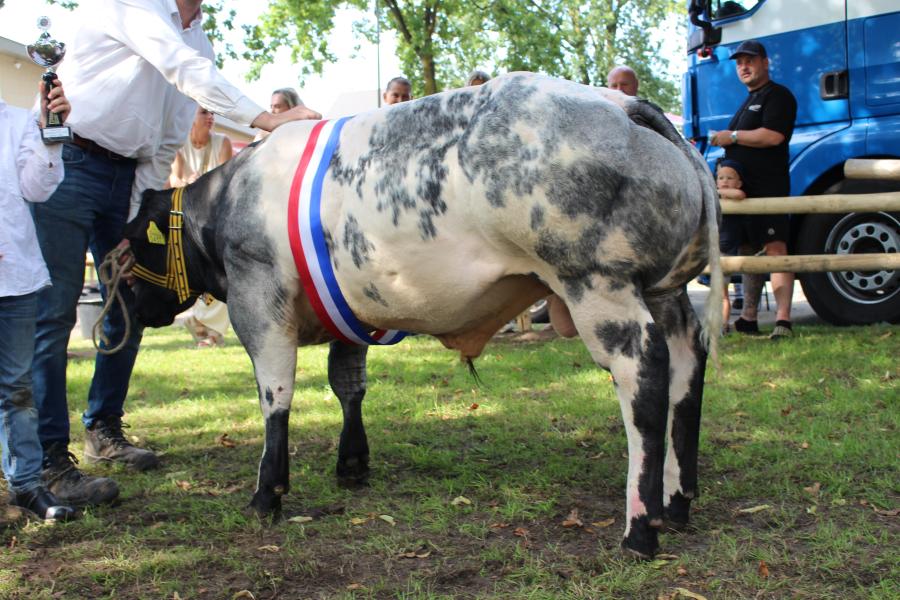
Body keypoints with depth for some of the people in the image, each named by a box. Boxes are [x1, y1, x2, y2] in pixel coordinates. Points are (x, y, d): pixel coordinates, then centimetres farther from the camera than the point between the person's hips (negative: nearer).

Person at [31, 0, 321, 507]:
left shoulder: (199, 42, 13)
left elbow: (167, 145, 11)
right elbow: (184, 69, -24)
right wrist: (265, 118, -30)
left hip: (127, 176, 8)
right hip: (68, 161, -8)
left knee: (130, 306, 9)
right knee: (54, 311, -9)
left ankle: (103, 431, 25)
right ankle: (49, 461, -5)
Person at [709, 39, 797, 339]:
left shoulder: (778, 95, -4)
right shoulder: (749, 101, 27)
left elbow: (773, 136, -19)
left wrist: (732, 137, -10)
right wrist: (723, 140, 19)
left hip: (768, 187, -10)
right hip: (743, 188, 10)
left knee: (775, 248, -16)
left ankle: (783, 319, -21)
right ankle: (748, 319, 18)